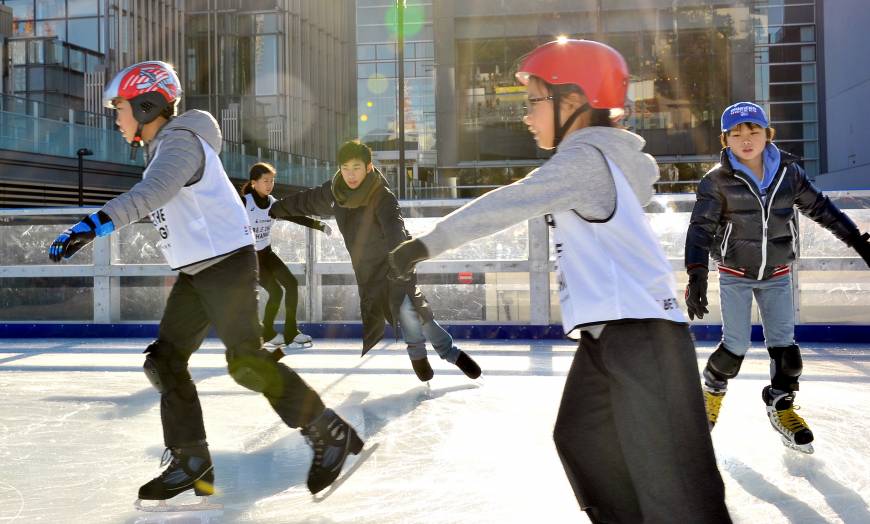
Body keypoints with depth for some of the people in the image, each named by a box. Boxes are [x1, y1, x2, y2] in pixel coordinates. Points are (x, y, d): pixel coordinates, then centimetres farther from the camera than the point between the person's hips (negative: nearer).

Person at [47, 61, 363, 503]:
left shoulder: (180, 141, -15)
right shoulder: (161, 147, 16)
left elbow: (150, 194, -33)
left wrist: (95, 224, -44)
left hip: (226, 260, -10)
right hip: (194, 270, 10)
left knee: (246, 361, -12)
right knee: (164, 360, 5)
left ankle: (329, 434, 0)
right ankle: (189, 461, 11)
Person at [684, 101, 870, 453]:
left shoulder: (787, 170, -5)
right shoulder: (718, 180, -15)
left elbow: (819, 207, 6)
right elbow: (700, 228, -19)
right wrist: (697, 275, -30)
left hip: (777, 275, 3)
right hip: (735, 275, -3)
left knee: (784, 344, 3)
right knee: (736, 346, -2)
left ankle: (780, 405, 24)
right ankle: (713, 391, 27)